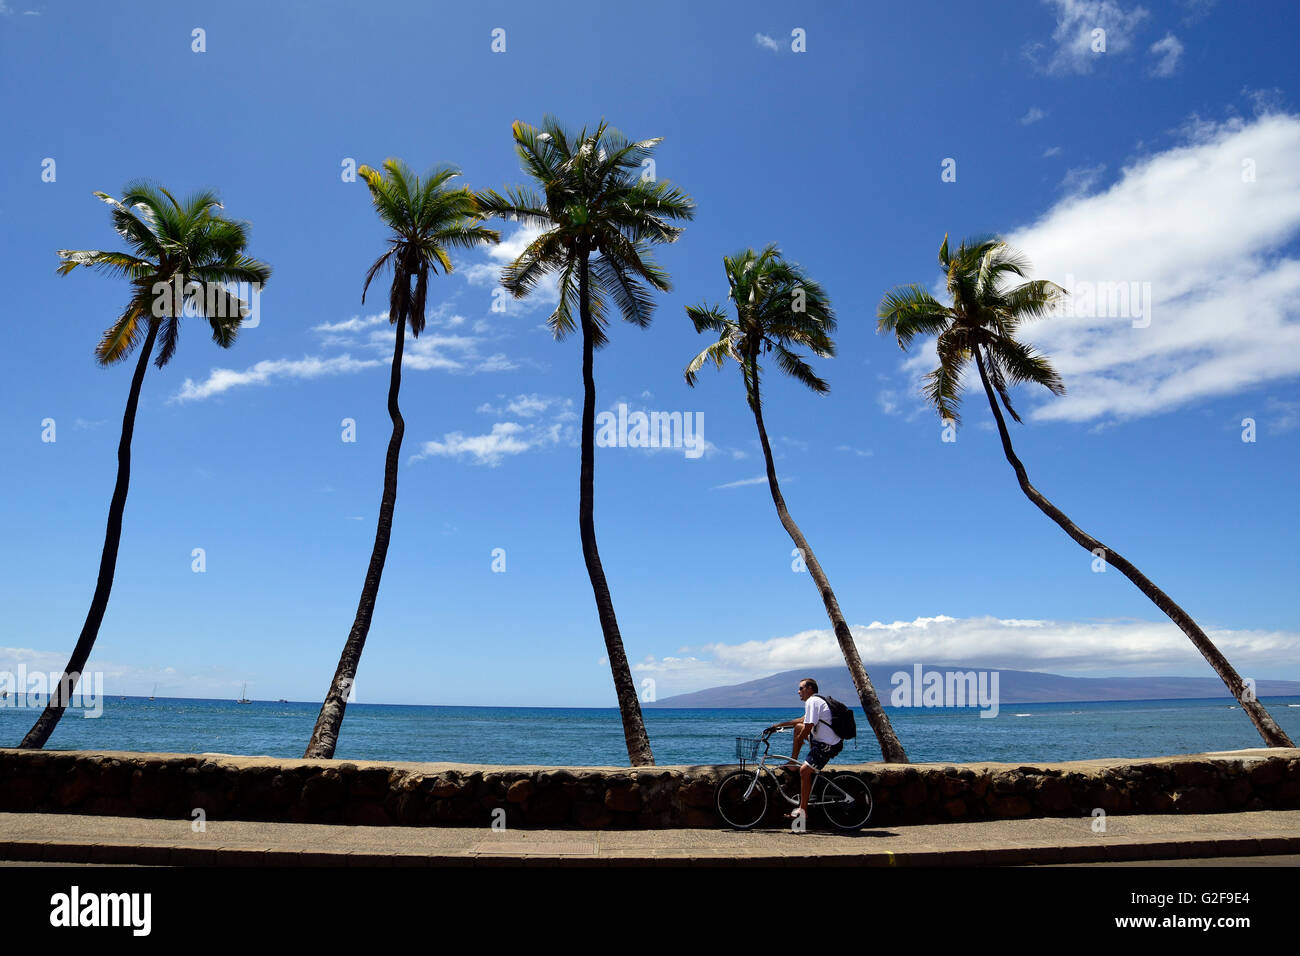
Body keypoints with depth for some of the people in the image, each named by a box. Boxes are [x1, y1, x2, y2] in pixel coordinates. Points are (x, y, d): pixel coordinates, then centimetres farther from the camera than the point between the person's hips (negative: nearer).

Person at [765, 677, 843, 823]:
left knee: (804, 770, -12)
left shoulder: (812, 702, -16)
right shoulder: (817, 700, 16)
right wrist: (778, 725, 27)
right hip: (825, 739, 10)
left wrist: (796, 746, -6)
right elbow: (802, 721, 28)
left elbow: (808, 728, -19)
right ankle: (793, 762, 19)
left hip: (827, 746, -10)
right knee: (798, 727, 17)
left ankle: (803, 810, -5)